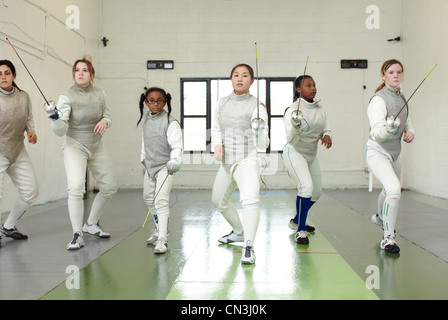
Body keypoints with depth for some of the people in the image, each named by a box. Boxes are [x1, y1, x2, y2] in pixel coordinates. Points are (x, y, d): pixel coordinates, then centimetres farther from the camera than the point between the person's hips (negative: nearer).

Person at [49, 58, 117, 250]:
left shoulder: (100, 94, -4)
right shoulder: (67, 97, -17)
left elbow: (106, 114, 11)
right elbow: (60, 131, -24)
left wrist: (104, 121, -13)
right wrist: (55, 118, -46)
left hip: (96, 147, 5)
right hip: (75, 147, -5)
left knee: (110, 188, 10)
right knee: (76, 189, -24)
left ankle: (91, 224, 29)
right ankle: (77, 236, -12)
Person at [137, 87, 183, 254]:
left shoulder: (170, 122, -19)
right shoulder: (145, 118, 2)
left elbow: (177, 145, -30)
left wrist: (175, 160, -47)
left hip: (165, 166, -8)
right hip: (150, 165, 8)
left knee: (161, 200, -20)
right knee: (149, 199, 20)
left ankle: (162, 240, -18)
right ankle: (160, 230, 40)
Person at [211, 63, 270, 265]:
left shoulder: (256, 106, -12)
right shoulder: (223, 102, 5)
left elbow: (262, 145, -18)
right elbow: (216, 128, 19)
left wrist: (259, 133, -41)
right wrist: (217, 144, -2)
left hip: (247, 161, -7)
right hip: (227, 163, 7)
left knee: (250, 199, -33)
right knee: (219, 201, 23)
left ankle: (249, 248, -32)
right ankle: (239, 232, 47)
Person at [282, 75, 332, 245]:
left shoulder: (320, 109, 1)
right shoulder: (292, 110, -19)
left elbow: (325, 129, 6)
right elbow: (291, 140, -26)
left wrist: (327, 136, -17)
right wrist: (296, 127, -47)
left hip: (310, 155, 8)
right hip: (294, 153, -8)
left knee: (316, 192, 16)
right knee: (306, 187, -27)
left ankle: (296, 221, 38)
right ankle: (301, 231, -16)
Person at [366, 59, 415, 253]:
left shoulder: (401, 98, 4)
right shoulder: (378, 100, -21)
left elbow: (407, 120, 18)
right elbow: (376, 133, -30)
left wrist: (410, 132, -4)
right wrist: (388, 129, -51)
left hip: (394, 154, 9)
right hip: (377, 152, -9)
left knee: (392, 191, 28)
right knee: (394, 190, -29)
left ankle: (380, 217, 58)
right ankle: (388, 239, -18)